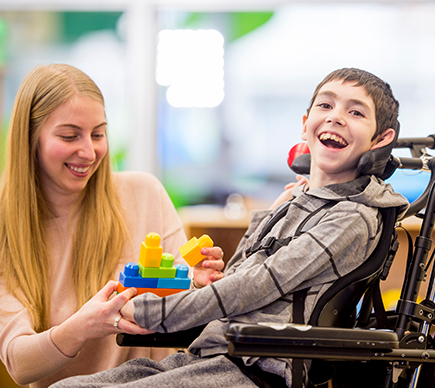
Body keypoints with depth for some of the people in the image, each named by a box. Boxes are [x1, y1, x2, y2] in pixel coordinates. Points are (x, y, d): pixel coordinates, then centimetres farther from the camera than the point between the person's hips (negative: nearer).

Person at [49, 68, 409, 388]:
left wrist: (146, 312, -10)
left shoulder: (354, 219, -4)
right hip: (204, 356, 8)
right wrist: (265, 220, 19)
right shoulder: (296, 204, 23)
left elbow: (257, 287, -11)